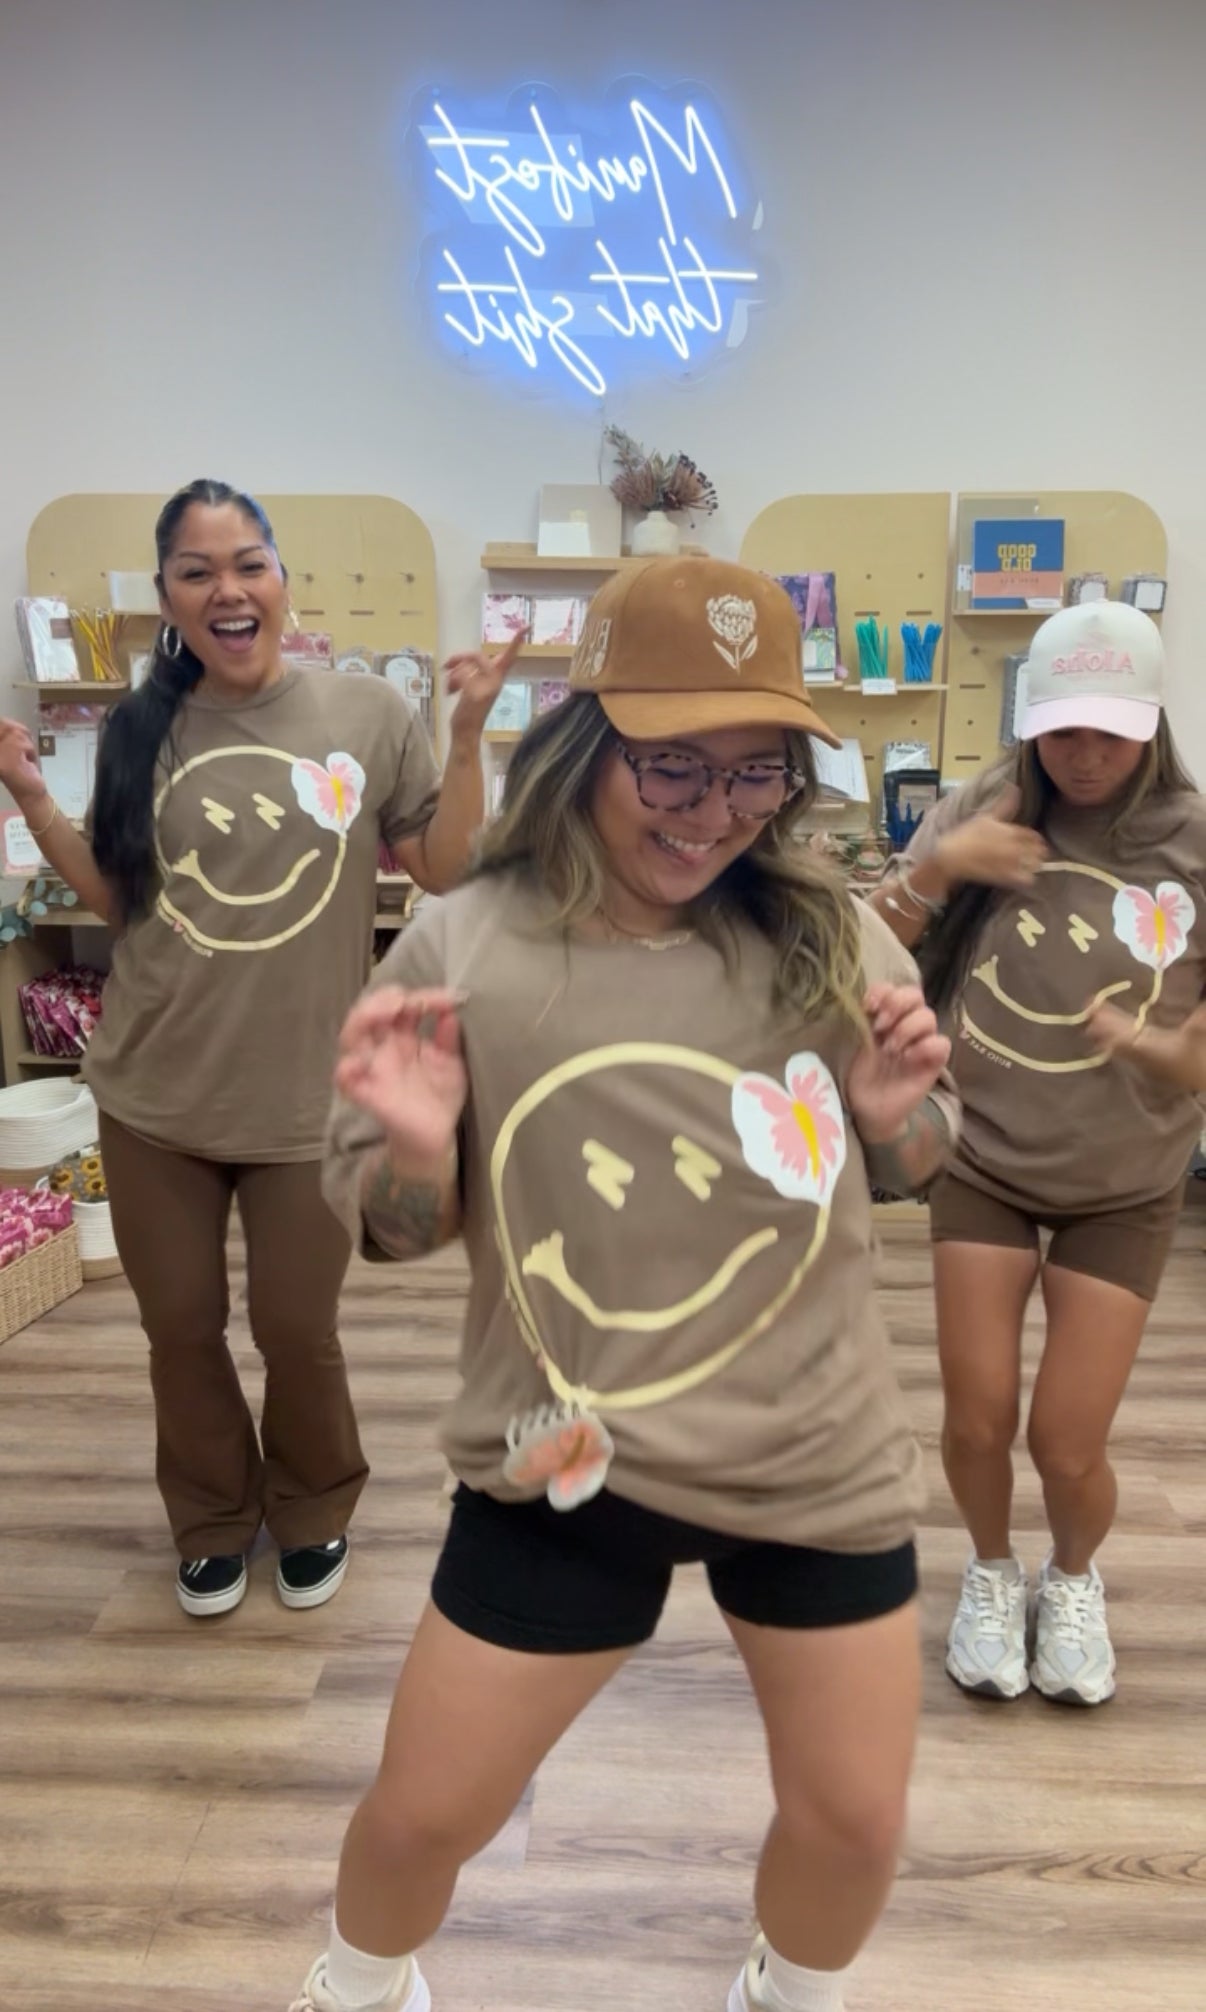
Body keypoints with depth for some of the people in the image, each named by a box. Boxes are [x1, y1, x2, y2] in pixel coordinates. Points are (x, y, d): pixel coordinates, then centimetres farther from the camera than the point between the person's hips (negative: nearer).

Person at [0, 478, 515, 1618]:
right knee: (179, 1327, 16)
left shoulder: (366, 716, -6)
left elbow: (447, 872, -3)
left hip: (305, 1100, -2)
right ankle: (211, 1523, 41)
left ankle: (314, 1515, 41)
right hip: (153, 1096, 3)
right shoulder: (140, 733, 1)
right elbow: (112, 898, 9)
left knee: (296, 1330, 13)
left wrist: (468, 735, -14)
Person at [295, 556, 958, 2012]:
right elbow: (391, 1229, -3)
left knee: (854, 1820, 17)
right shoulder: (461, 951, -12)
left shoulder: (829, 935, -7)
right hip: (565, 1465, -1)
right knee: (418, 1815, 14)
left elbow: (911, 1169, 6)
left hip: (821, 1456, 2)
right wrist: (415, 1147, -26)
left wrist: (898, 1112, -17)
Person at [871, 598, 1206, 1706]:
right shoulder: (985, 812, -8)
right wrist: (936, 867, -20)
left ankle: (1074, 1578, 39)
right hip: (981, 1161, 1)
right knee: (978, 1418, 3)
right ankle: (992, 1571, 37)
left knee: (1069, 1443, 3)